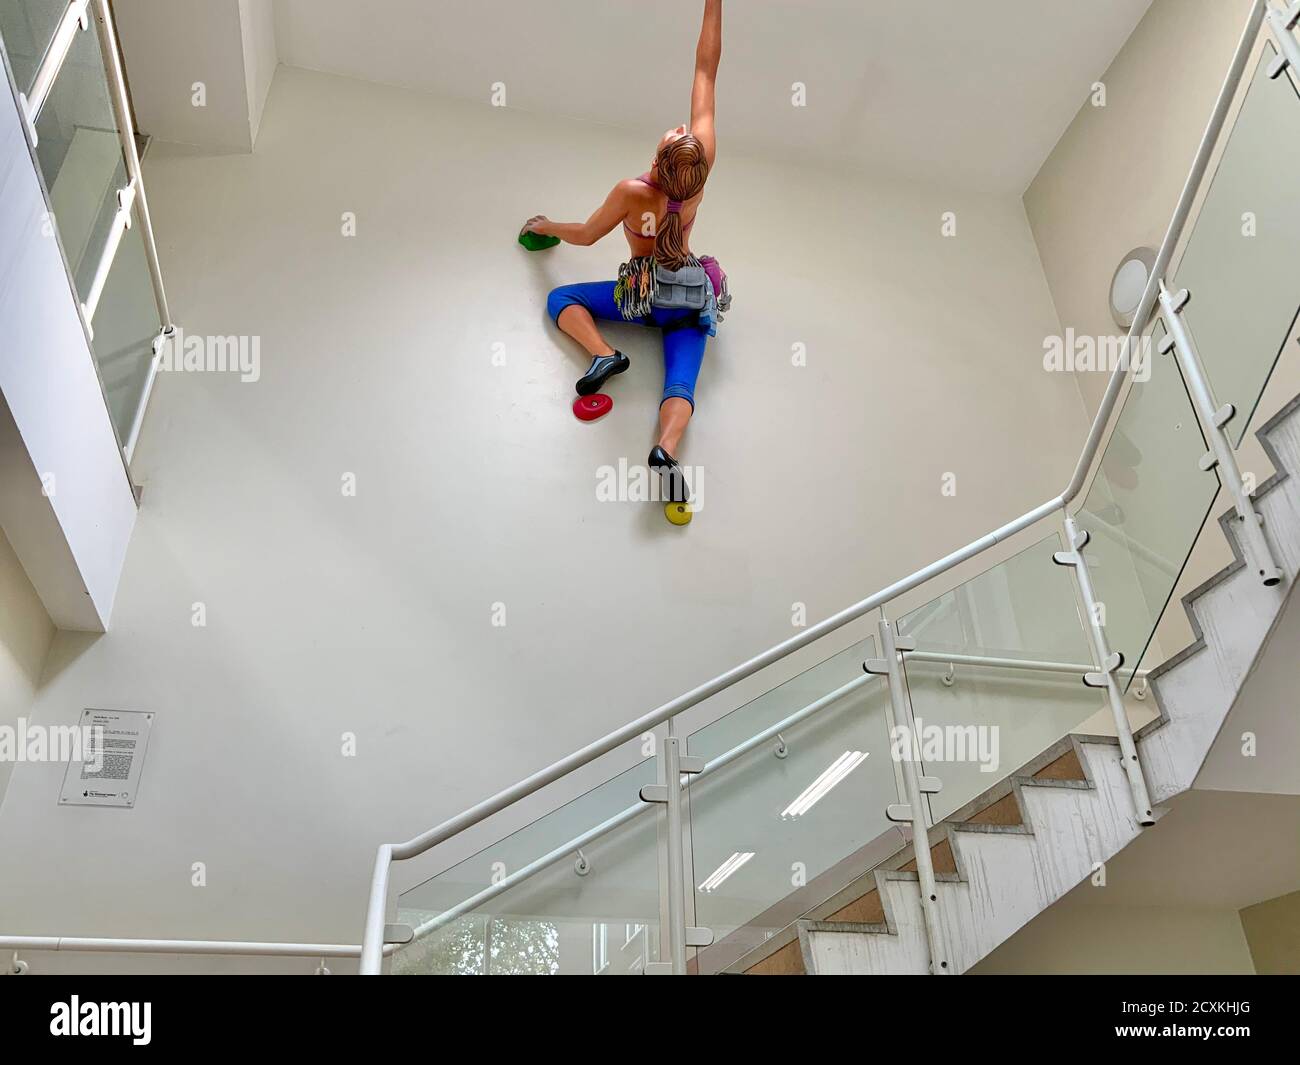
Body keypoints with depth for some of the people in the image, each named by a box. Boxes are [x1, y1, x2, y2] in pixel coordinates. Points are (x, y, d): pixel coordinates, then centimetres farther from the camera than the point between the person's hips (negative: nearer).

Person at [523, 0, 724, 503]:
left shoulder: (632, 193, -23)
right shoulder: (701, 167, -17)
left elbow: (585, 234, -3)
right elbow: (706, 70, -9)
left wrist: (546, 226, 15)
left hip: (643, 295, -3)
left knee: (561, 298, 12)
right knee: (681, 379, -8)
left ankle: (604, 354, -15)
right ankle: (667, 449, -40)